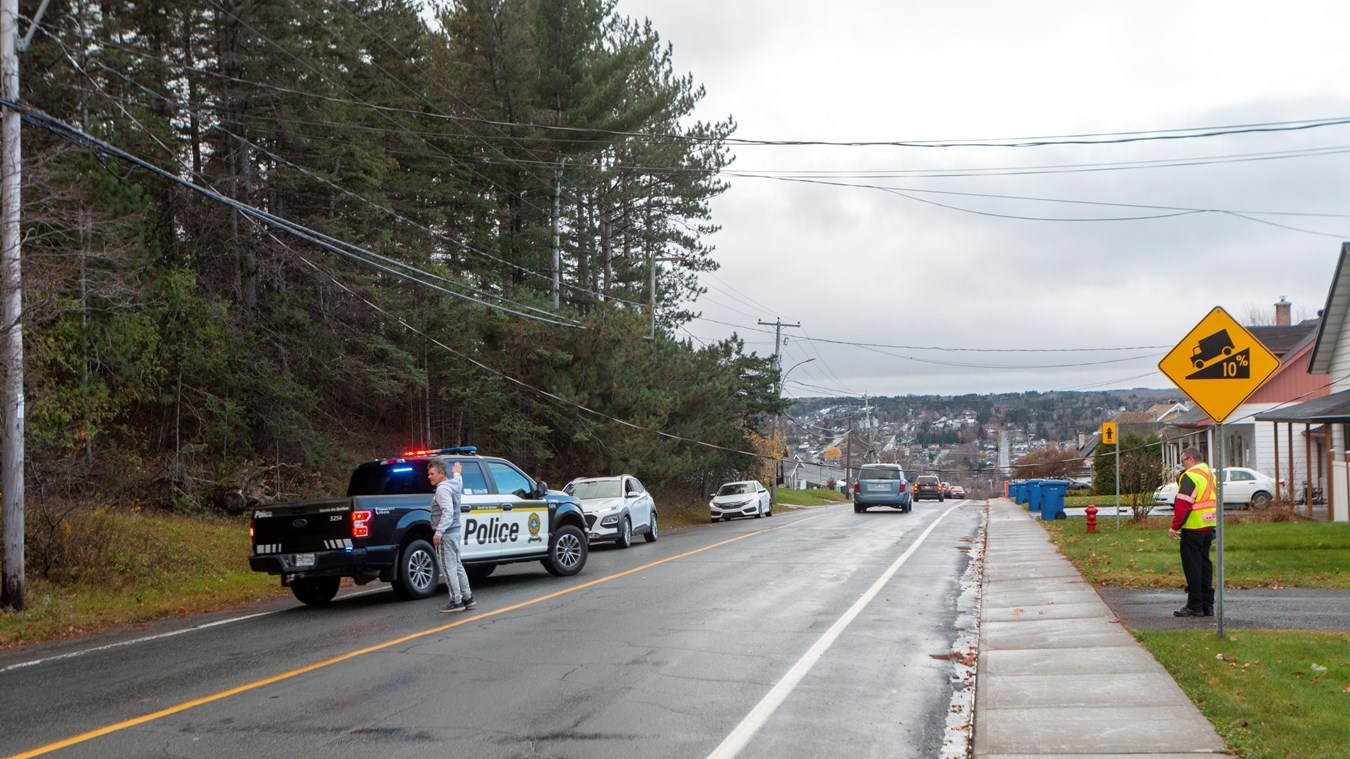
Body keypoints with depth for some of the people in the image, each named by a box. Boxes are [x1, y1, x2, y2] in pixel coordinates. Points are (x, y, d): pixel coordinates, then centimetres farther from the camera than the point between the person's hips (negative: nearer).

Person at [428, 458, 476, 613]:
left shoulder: (443, 489, -16)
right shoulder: (454, 485, 13)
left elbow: (448, 512, -25)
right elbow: (459, 482, 40)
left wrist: (439, 532, -29)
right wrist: (457, 473, 61)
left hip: (446, 535, -10)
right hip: (455, 532, 10)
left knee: (449, 568, -6)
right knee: (457, 566, 15)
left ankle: (456, 601, -5)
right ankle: (467, 598, 19)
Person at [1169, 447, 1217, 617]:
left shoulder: (1190, 476, -13)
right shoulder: (1210, 475, 16)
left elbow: (1182, 504, -19)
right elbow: (1216, 502, 21)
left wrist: (1175, 527, -14)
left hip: (1193, 528, -9)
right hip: (1208, 527, 9)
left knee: (1192, 566, -3)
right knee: (1205, 564, 13)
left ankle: (1195, 606, -2)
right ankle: (1207, 605, 16)